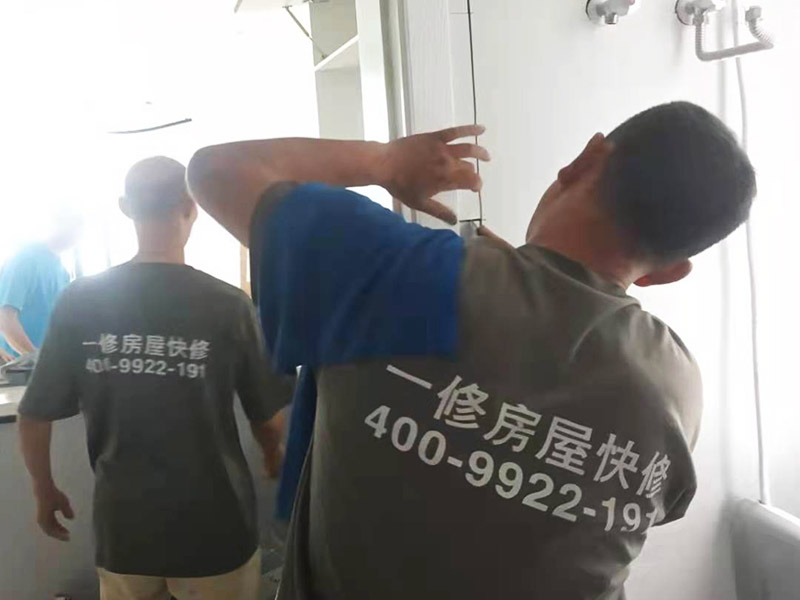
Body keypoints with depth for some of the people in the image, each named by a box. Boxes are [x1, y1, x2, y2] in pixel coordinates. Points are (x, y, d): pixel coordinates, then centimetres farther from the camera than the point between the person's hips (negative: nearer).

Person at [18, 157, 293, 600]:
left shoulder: (79, 301, -9)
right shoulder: (228, 305, -14)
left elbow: (33, 417, -2)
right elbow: (269, 420, -5)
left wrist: (44, 491, 16)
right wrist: (274, 459, 17)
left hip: (121, 526, 2)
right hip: (213, 526, -2)